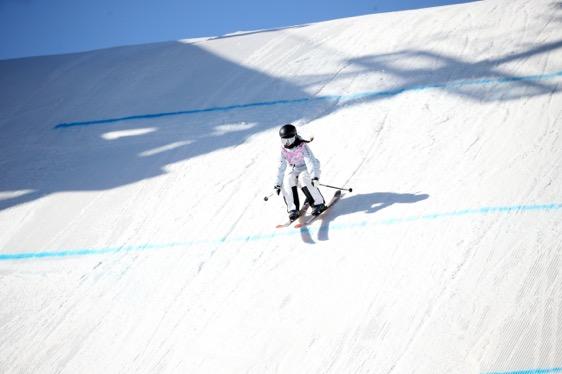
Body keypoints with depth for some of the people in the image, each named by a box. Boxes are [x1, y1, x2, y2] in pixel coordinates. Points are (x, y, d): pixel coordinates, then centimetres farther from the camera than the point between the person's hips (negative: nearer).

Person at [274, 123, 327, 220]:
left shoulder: (302, 147, -20)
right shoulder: (284, 150, -5)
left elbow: (310, 162, -31)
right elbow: (281, 167, 1)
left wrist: (314, 177, -44)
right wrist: (278, 183, -3)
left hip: (306, 169, -4)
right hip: (293, 170, 5)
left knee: (303, 179, -35)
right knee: (287, 181, -25)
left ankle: (318, 204, -25)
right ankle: (293, 210, -19)